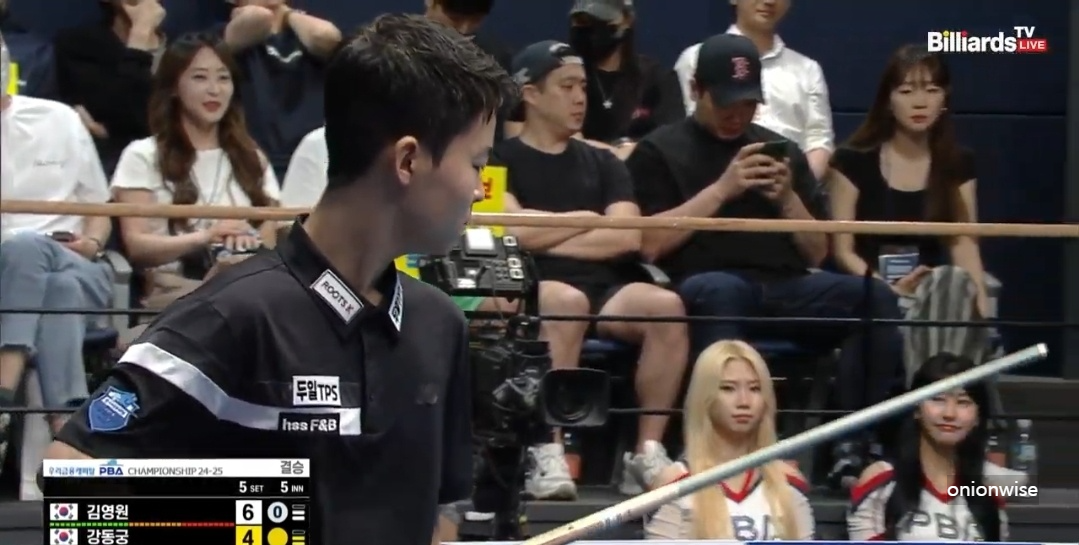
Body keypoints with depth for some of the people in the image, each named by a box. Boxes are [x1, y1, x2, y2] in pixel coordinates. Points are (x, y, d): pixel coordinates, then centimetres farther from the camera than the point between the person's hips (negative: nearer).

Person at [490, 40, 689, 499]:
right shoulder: (501, 161, 10)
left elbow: (628, 237, 6)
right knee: (567, 302, -40)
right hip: (531, 290, -4)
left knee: (666, 305, -28)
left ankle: (648, 452, -25)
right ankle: (549, 453, -38)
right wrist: (585, 219, 5)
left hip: (605, 290, 4)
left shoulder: (602, 164, 22)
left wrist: (546, 236, -2)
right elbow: (515, 231, -7)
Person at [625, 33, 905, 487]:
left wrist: (788, 199, 1)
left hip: (785, 292, 4)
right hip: (707, 286, -4)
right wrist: (721, 189, -6)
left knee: (875, 297, -24)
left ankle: (853, 448, -28)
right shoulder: (661, 152, 12)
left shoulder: (781, 151, 23)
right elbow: (649, 245, -3)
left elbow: (817, 253, 20)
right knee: (719, 293, -41)